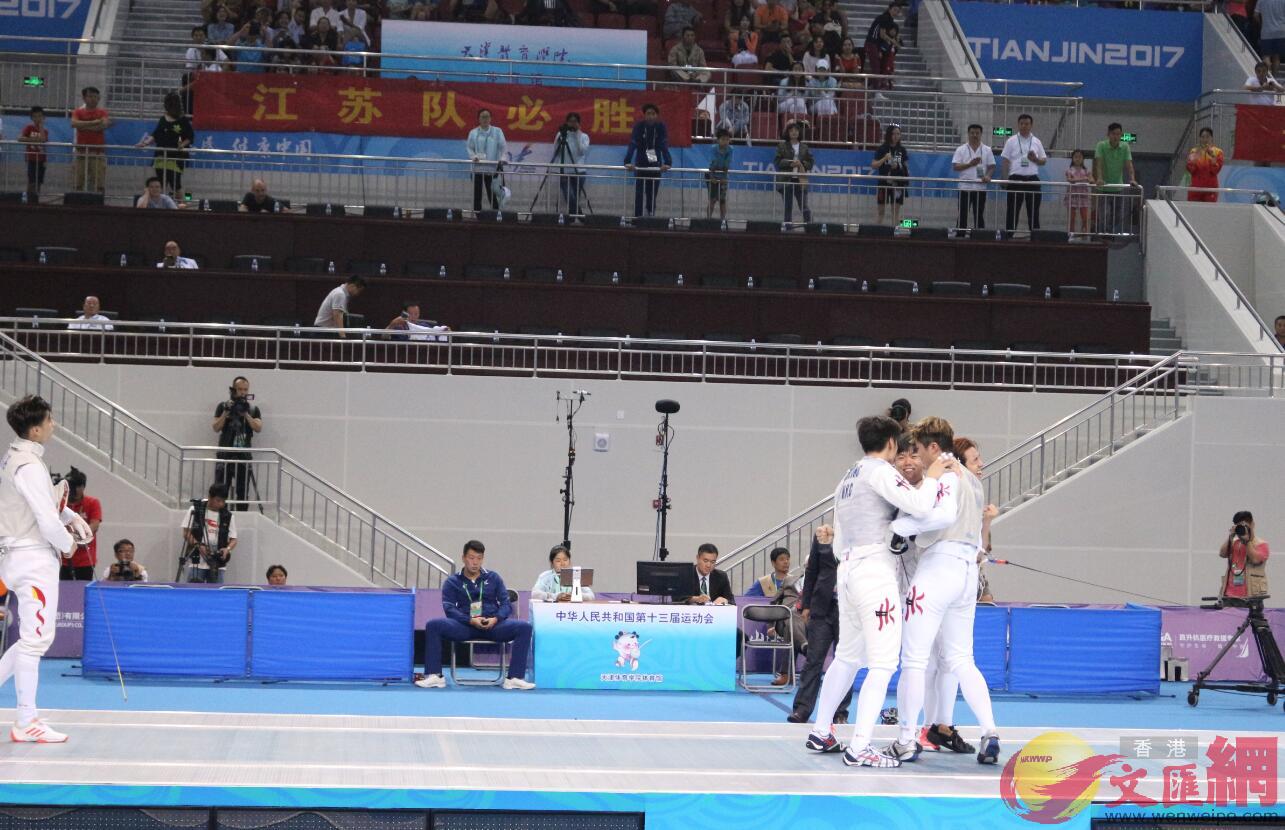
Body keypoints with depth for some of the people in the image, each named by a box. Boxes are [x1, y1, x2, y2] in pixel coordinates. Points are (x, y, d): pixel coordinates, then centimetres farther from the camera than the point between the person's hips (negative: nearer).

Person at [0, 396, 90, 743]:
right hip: (35, 559, -9)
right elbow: (46, 518, -23)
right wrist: (68, 543, -5)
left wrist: (72, 517, 10)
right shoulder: (29, 465, -20)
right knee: (35, 639, -2)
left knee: (36, 638, 17)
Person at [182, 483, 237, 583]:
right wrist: (199, 545, -16)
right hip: (198, 562, -2)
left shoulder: (228, 516, 5)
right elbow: (186, 533, 0)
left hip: (217, 565, 2)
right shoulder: (195, 510, 1)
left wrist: (227, 549, -14)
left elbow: (233, 539, 9)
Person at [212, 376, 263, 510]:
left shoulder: (253, 409, 9)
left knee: (242, 492, 3)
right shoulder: (223, 406, 6)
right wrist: (226, 412, -11)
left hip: (244, 455, 2)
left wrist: (245, 413, -13)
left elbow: (258, 428, -4)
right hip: (225, 453, -2)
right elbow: (216, 428, -1)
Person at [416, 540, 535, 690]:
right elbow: (449, 608, -1)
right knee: (433, 625, -27)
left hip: (493, 625, 1)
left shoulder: (493, 578, 17)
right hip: (465, 626, -1)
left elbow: (506, 604, 10)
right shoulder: (452, 582, 12)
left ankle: (515, 678, -26)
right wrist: (471, 621, -19)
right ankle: (434, 676, -25)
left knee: (524, 627, -25)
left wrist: (496, 619, -13)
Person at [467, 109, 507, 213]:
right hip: (477, 168, 1)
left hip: (492, 168, -1)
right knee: (477, 195, 4)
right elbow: (470, 148, 5)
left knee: (492, 194, -5)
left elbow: (503, 147, 1)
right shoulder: (473, 133, 8)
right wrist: (474, 156, -15)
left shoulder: (497, 131, 6)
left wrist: (502, 158, -16)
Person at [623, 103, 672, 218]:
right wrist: (628, 162, -33)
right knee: (639, 194, -7)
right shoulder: (639, 126, -8)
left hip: (655, 165, 1)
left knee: (652, 195, 4)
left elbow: (664, 145, -15)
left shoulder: (661, 127, -5)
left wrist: (667, 163, -30)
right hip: (641, 164, -1)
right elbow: (632, 144, -19)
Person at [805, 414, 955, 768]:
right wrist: (933, 477, -5)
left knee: (847, 657, 20)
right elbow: (919, 507, -21)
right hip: (875, 572, -9)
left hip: (848, 570, 9)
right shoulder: (879, 471, -7)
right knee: (883, 663, -9)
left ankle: (821, 733, 27)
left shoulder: (846, 480, 19)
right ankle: (859, 748, -15)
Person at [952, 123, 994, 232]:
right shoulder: (961, 150, 2)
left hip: (980, 188, 2)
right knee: (962, 215, 0)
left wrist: (988, 176, -14)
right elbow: (955, 167, -5)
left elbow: (992, 167, 7)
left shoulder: (987, 150, 8)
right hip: (965, 187, -2)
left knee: (979, 215, 5)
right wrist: (970, 164, -18)